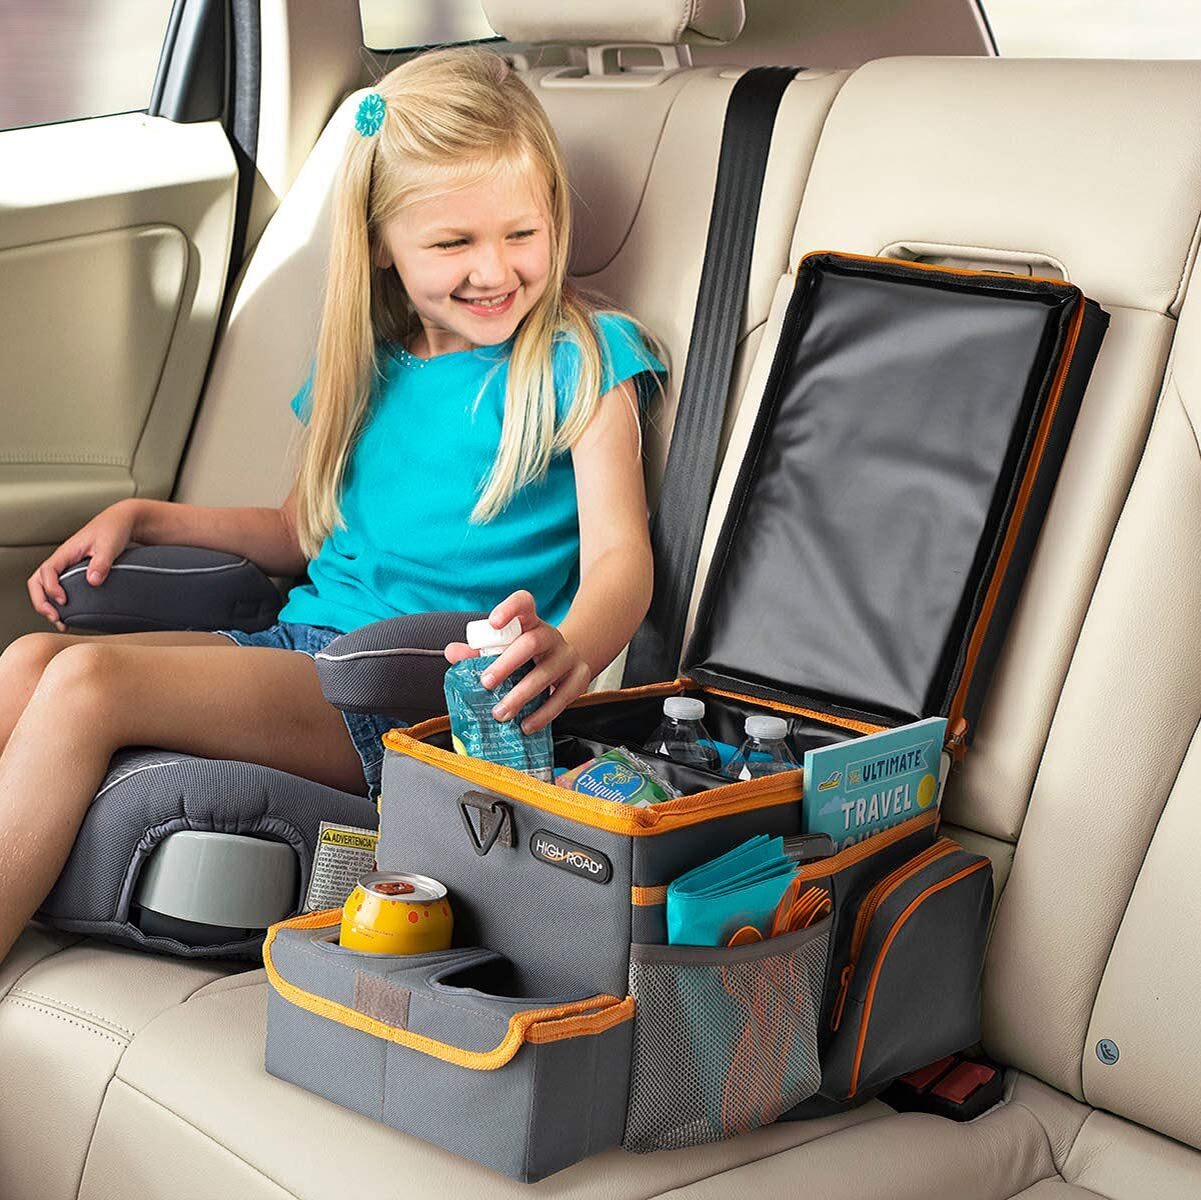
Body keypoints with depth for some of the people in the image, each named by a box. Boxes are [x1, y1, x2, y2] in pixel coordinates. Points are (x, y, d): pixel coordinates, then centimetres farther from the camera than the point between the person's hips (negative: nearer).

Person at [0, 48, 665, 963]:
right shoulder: (369, 366, 18)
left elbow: (620, 556, -12)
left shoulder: (579, 361, 0)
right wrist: (144, 517, 17)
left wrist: (569, 650, -35)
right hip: (303, 644, 7)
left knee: (87, 682, -25)